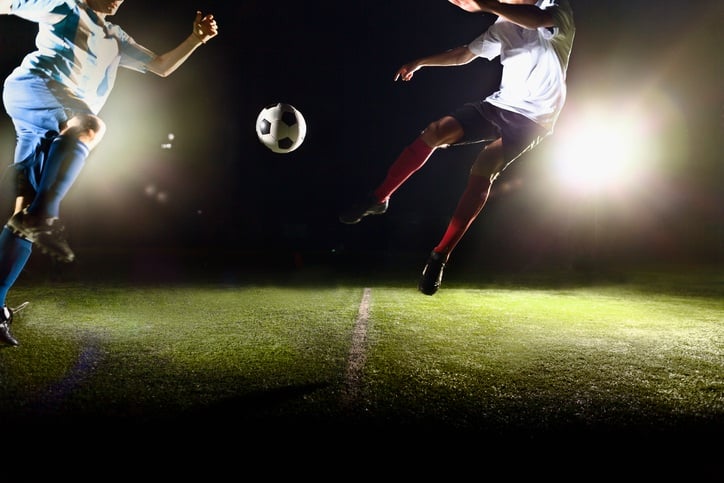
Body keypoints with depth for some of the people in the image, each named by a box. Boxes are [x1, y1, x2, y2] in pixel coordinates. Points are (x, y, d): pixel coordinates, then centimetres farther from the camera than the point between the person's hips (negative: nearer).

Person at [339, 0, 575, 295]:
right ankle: (378, 199, -6)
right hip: (501, 103, 6)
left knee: (482, 171, -25)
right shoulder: (505, 25, 14)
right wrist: (420, 62, 22)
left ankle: (441, 255, -19)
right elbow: (466, 54, 25)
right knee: (436, 130, -15)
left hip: (532, 117, -5)